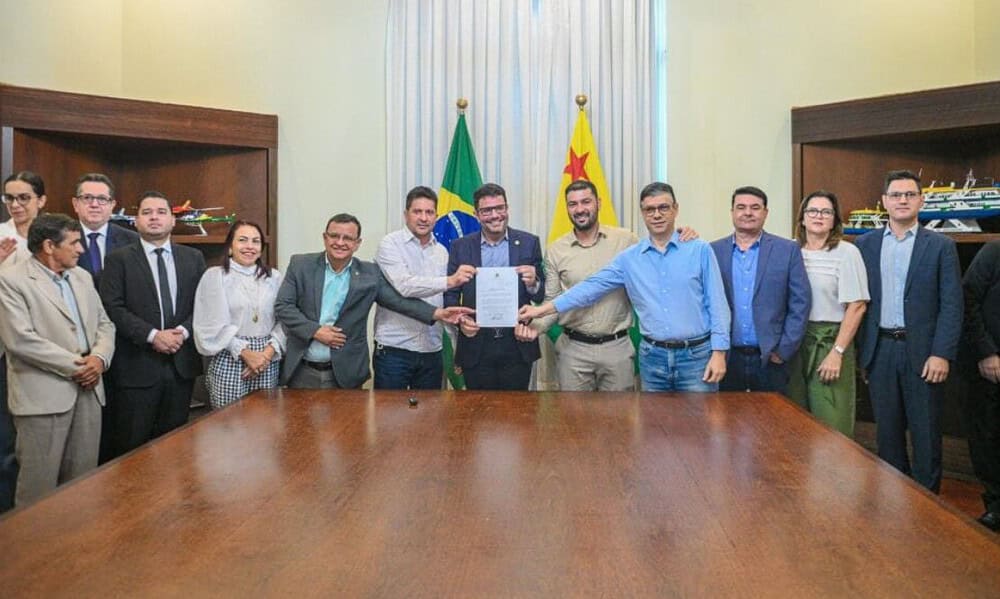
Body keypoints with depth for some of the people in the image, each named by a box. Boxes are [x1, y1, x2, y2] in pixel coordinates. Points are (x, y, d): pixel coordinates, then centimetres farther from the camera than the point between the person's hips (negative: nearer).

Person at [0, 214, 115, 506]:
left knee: (83, 480, 12)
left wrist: (98, 357, -6)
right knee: (39, 482, 3)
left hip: (88, 389, 6)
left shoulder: (82, 276, 14)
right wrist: (75, 365, -13)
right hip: (43, 394, -6)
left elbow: (104, 324, 14)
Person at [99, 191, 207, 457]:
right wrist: (152, 335, -16)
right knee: (132, 445, 4)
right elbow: (113, 308, -7)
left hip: (182, 363, 3)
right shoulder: (118, 259, 2)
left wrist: (184, 331, -10)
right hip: (137, 365, -3)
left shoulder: (193, 258, 11)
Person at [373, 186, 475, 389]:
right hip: (393, 349, -5)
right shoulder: (390, 244, -5)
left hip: (431, 351, 5)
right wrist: (449, 281, -28)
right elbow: (404, 285, -21)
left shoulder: (441, 252, 11)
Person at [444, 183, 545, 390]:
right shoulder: (460, 247, 3)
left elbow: (541, 296, 4)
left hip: (518, 346, 0)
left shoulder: (529, 243, 2)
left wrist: (533, 283, -18)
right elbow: (450, 294, 5)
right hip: (476, 348, 0)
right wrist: (460, 320, -14)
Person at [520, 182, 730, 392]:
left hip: (696, 355, -2)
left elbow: (716, 304, -2)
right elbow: (592, 286, 3)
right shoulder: (629, 258, 5)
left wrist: (719, 352, -8)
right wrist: (543, 309, -2)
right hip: (652, 356, 2)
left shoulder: (700, 250, -1)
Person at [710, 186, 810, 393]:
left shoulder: (788, 250, 3)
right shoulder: (713, 251, 4)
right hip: (726, 358, 1)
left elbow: (800, 303, 1)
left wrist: (784, 350, -4)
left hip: (770, 358, 0)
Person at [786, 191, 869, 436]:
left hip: (830, 341, -4)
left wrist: (837, 353, -13)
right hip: (793, 342, 4)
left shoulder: (846, 253, -4)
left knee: (831, 427, 0)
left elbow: (857, 306, -8)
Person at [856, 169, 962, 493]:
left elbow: (951, 305, -3)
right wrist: (859, 350, 3)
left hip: (921, 351, -2)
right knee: (887, 428, 11)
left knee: (925, 430, 5)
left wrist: (941, 354, -12)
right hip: (880, 349, 2)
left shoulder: (941, 246, 1)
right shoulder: (865, 244, 6)